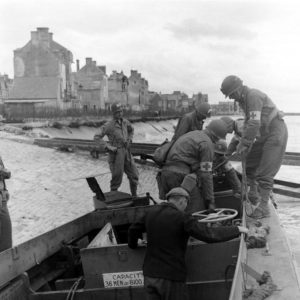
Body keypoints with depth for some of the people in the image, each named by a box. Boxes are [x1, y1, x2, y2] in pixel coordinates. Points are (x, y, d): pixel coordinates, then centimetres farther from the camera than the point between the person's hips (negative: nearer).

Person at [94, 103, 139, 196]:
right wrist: (109, 147, -17)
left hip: (126, 153, 6)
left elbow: (131, 130, 31)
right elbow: (96, 138, -9)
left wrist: (129, 140, 15)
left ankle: (134, 195, 22)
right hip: (115, 153, -6)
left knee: (133, 174, 6)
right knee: (117, 177, -1)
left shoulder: (125, 122, 7)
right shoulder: (108, 125, -9)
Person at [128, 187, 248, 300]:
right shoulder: (182, 218, -14)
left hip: (149, 275, 6)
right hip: (171, 276, -6)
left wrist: (133, 245, 42)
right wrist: (237, 229, -7)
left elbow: (133, 230, 21)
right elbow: (210, 235, -18)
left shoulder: (151, 213, 6)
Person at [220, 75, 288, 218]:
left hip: (276, 133, -10)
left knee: (265, 172, -11)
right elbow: (248, 122, 13)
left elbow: (254, 123, -29)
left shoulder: (253, 95, -23)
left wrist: (244, 144, -25)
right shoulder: (243, 100, 9)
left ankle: (263, 207, -7)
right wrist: (242, 142, 2)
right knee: (249, 163, 14)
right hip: (264, 135, 10)